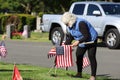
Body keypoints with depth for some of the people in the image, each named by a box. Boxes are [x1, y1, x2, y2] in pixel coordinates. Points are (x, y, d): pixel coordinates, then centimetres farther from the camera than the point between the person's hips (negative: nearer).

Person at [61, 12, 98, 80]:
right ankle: (79, 74, 17)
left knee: (91, 56, -13)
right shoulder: (70, 26, -3)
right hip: (82, 42, 9)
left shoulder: (81, 23, -31)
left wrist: (78, 41, -41)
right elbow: (70, 37, 6)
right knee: (78, 55, 6)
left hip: (91, 40, -9)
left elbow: (87, 36, -34)